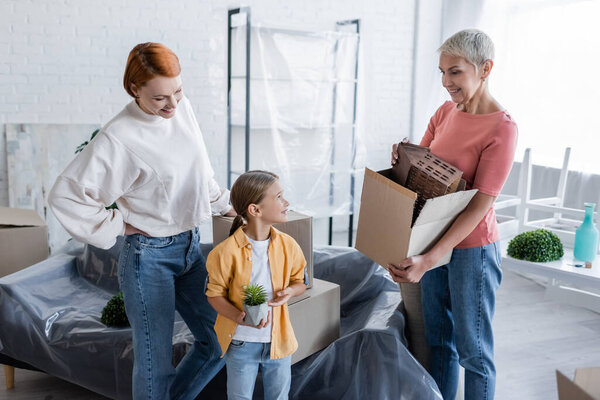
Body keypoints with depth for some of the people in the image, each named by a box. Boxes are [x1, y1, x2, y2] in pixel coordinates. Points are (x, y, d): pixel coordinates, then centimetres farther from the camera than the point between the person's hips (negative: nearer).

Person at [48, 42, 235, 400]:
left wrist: (221, 204, 17)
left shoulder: (183, 108, 0)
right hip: (149, 257, -6)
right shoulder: (118, 138, -19)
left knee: (218, 344, 13)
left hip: (191, 247, 7)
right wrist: (117, 225, -12)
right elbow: (64, 195, -17)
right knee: (156, 363, 5)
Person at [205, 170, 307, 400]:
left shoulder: (288, 245, -7)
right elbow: (214, 294, -10)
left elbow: (300, 281, 7)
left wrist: (291, 291, -16)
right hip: (241, 342, -3)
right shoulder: (226, 252, -19)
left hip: (278, 339, 3)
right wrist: (238, 317, -26)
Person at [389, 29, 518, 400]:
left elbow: (479, 205, -23)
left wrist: (428, 260, -29)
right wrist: (403, 159, -11)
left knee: (472, 349, 8)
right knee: (438, 338, 19)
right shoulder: (445, 112, 3)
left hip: (472, 248, -7)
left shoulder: (501, 128, -18)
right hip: (435, 243, 7)